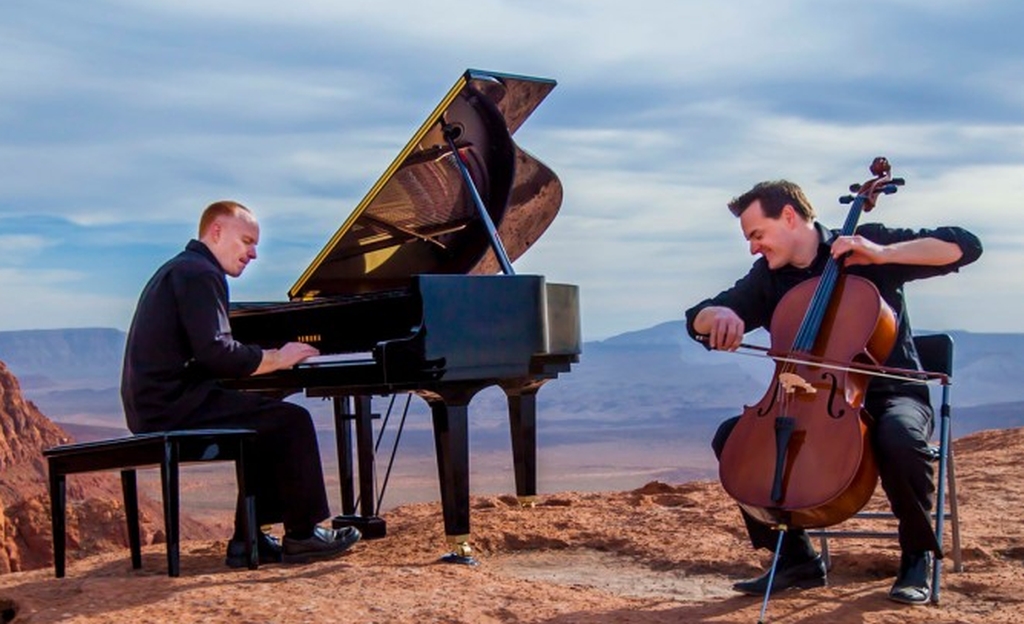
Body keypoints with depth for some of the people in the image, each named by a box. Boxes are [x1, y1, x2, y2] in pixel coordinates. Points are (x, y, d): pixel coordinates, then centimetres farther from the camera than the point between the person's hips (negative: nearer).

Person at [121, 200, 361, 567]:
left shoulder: (181, 269, 21)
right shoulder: (198, 273, -11)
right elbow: (216, 353, -22)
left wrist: (268, 359, 13)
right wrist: (277, 358, -10)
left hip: (156, 405, 10)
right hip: (173, 408, -10)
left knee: (268, 426, 18)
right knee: (293, 421, -9)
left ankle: (248, 540, 13)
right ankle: (302, 535, -1)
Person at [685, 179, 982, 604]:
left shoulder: (865, 244, -7)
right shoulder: (768, 278, 6)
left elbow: (964, 246, -14)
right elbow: (696, 321, 5)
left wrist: (883, 253, -24)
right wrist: (719, 316, -20)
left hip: (890, 396, -5)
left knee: (899, 438, -38)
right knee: (731, 436, -14)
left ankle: (918, 555, -11)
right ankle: (797, 557, -3)